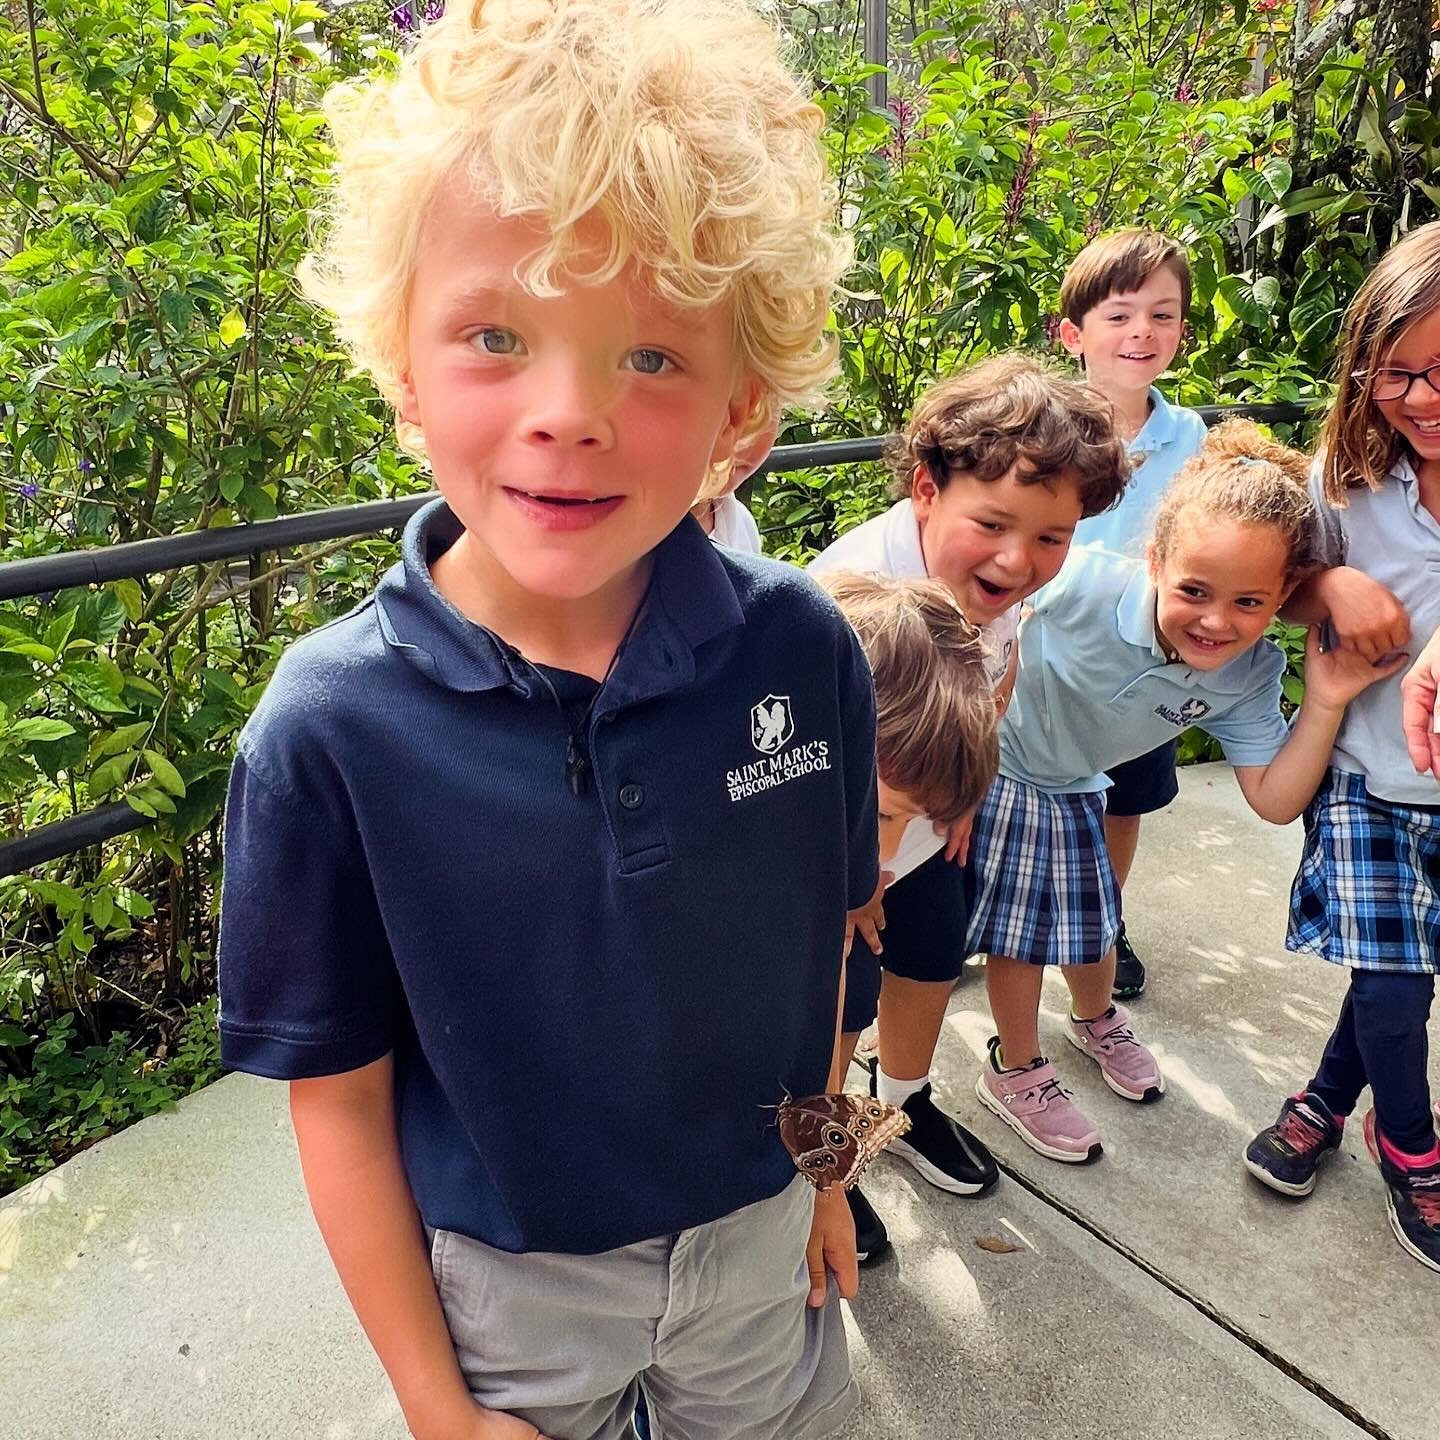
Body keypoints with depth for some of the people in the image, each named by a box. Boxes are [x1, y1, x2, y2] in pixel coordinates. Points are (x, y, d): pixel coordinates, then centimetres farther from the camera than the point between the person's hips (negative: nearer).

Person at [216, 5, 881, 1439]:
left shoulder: (801, 651, -19)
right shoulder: (326, 730, -24)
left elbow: (821, 937, -4)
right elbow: (339, 1094, -13)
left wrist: (825, 1172, 9)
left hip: (755, 1235, 2)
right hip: (503, 1282, -1)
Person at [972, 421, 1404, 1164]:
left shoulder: (1251, 674, -21)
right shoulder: (1080, 582, -39)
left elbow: (1273, 801, -16)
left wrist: (1325, 703, -28)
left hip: (1070, 789, 5)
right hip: (982, 764, -5)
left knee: (1092, 920, 21)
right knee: (1022, 929, 5)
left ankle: (1097, 1021, 55)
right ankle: (1015, 1071, 31)